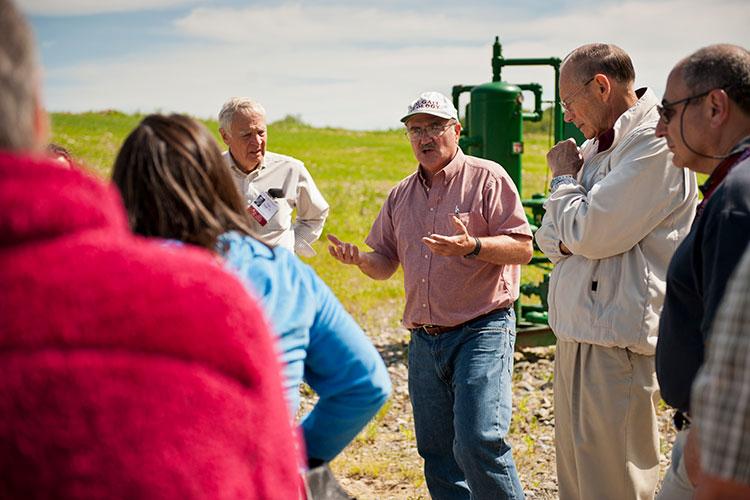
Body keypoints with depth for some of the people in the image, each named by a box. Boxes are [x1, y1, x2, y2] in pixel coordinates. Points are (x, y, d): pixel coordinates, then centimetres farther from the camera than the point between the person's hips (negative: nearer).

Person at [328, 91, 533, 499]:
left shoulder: (486, 178, -4)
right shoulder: (401, 195, 14)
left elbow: (522, 248, -10)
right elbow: (385, 264, 18)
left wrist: (472, 247, -27)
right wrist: (359, 259, -4)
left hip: (481, 331, -6)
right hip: (424, 340, 6)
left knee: (478, 441, -16)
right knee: (436, 451, 11)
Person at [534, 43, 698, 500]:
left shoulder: (655, 143, -14)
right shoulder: (596, 146, 15)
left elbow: (589, 232, -20)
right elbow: (550, 236, 16)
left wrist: (564, 177, -2)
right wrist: (565, 241, -7)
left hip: (617, 341, -9)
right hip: (576, 333, 9)